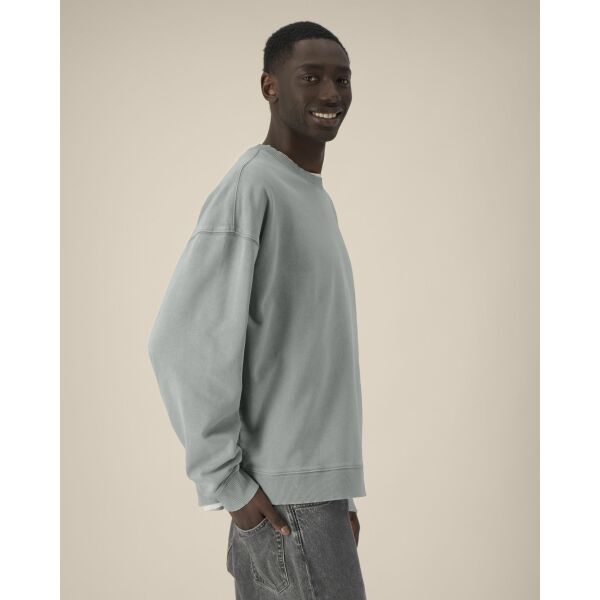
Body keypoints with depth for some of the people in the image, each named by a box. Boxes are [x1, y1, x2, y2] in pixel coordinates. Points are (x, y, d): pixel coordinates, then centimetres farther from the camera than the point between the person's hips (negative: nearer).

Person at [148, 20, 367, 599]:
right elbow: (186, 341, -20)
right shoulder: (249, 187, -13)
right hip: (281, 494, -9)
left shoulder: (317, 200, 17)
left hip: (315, 482, 9)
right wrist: (226, 483, -17)